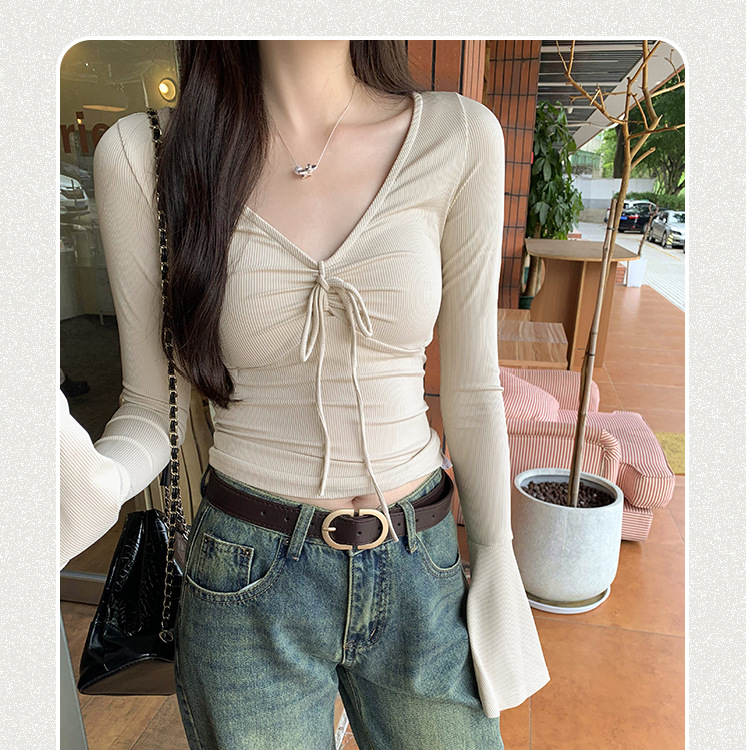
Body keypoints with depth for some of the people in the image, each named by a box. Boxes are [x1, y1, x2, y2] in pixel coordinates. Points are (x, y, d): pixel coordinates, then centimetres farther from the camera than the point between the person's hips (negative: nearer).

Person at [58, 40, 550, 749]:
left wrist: (496, 561, 5)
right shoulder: (141, 154, -8)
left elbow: (470, 387, -1)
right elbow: (154, 406, -3)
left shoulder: (459, 137, -5)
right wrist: (97, 483, -25)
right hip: (247, 583, -1)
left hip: (420, 568, 2)